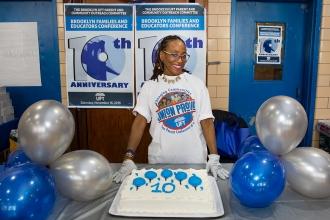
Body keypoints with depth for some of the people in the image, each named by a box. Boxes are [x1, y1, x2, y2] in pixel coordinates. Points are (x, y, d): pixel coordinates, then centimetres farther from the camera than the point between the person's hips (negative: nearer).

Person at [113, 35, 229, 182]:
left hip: (194, 160, 1)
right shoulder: (149, 86, 0)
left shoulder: (197, 84, 1)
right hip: (160, 160, 0)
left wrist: (214, 158, -12)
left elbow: (206, 121, -3)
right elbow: (140, 121, -8)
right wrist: (128, 158, -18)